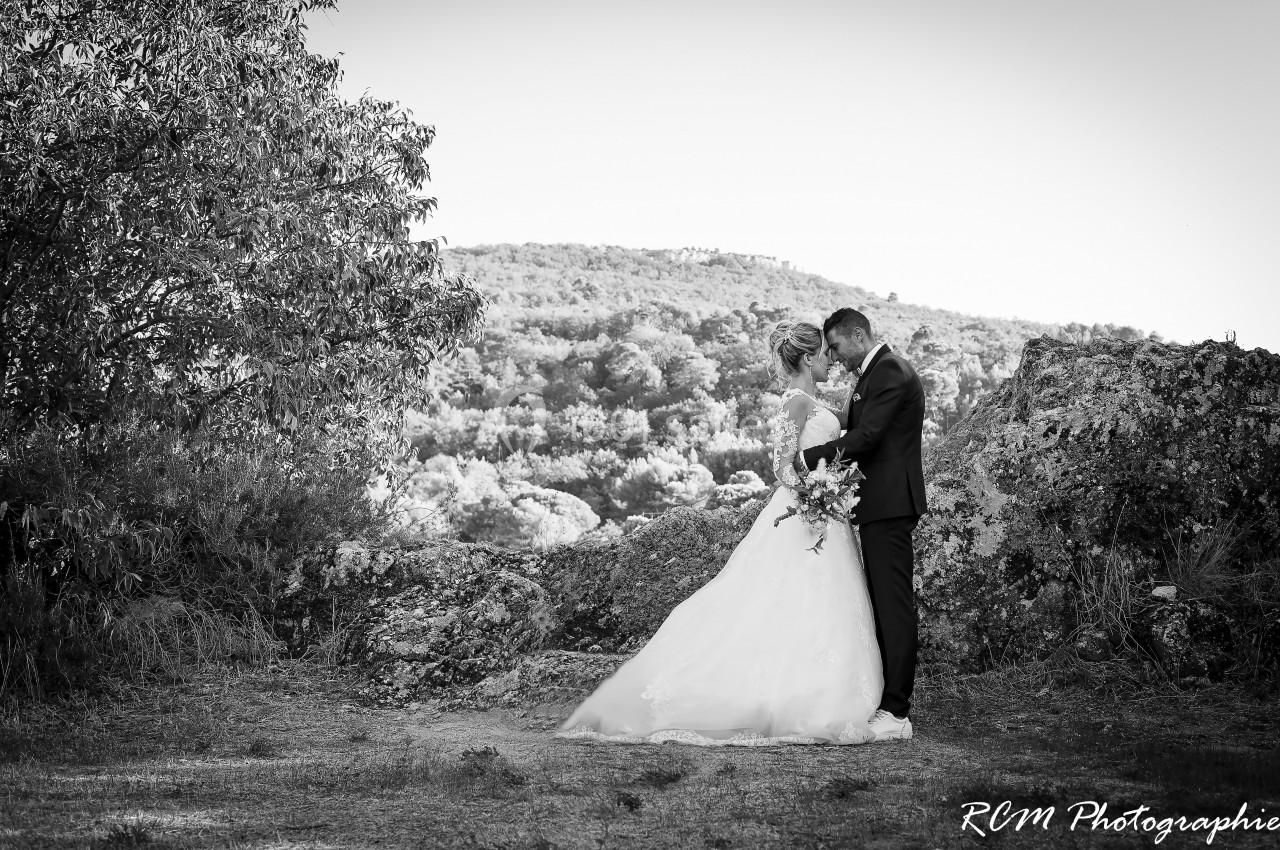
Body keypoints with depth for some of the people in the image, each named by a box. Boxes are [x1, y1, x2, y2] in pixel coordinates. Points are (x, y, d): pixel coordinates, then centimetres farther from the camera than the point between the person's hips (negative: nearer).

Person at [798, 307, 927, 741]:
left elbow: (867, 436, -20)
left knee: (893, 604, -10)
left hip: (889, 504, -11)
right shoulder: (876, 371, 19)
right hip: (881, 504, 11)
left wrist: (810, 458, -13)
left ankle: (896, 713, -10)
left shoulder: (890, 371, -13)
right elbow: (854, 431, 20)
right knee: (883, 604, 11)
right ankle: (886, 701, 16)